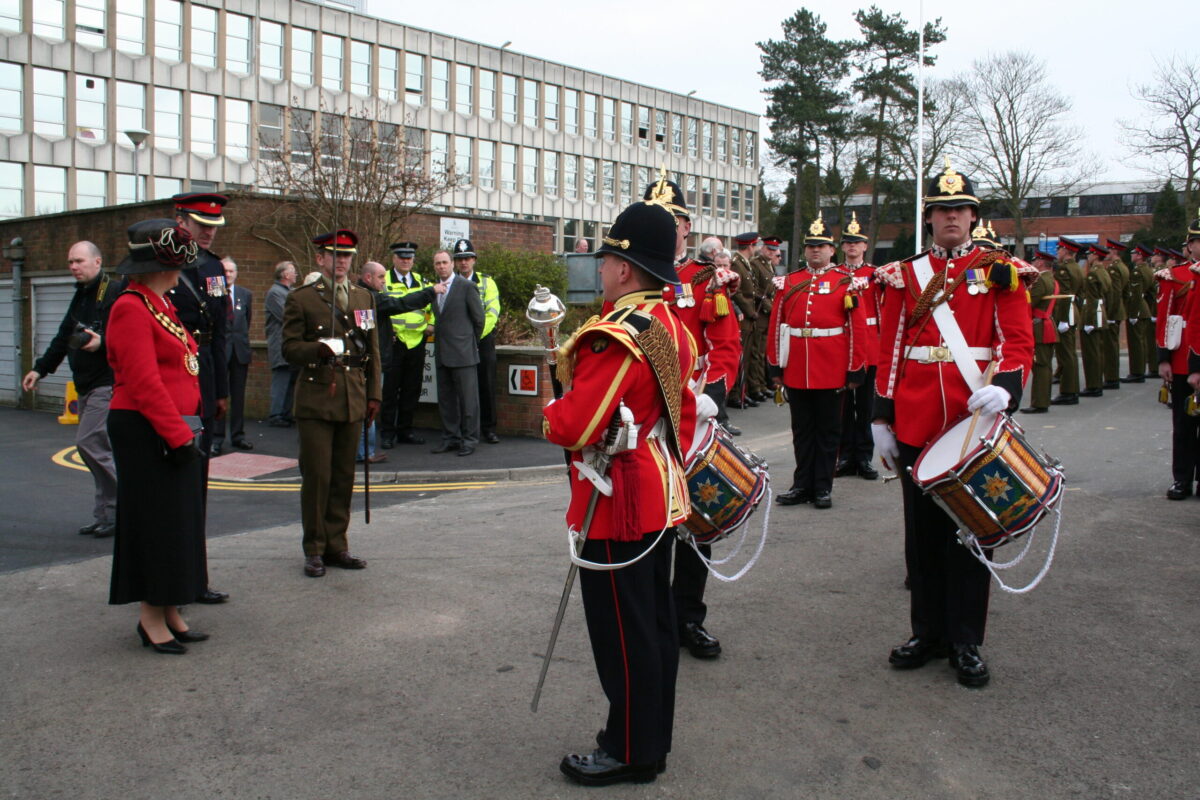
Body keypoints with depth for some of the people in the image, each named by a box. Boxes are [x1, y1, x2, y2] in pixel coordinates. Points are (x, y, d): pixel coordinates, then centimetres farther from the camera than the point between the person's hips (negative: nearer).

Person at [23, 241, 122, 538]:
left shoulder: (116, 292, -10)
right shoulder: (80, 297, 19)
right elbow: (63, 338, 26)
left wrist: (102, 342, -31)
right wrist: (40, 368, 23)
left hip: (108, 384, -9)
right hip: (86, 385, 9)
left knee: (89, 443, -13)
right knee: (97, 447, 9)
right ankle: (106, 516, 15)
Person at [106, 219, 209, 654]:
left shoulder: (162, 304, 16)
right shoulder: (131, 309, -14)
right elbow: (143, 382, -20)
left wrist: (187, 429, 13)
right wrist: (178, 434, -21)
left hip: (175, 430, 9)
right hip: (146, 434, -9)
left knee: (179, 519, 12)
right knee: (155, 520, -2)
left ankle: (170, 612, 22)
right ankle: (152, 617, 9)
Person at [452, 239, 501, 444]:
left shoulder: (486, 282, 6)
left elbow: (492, 312, -3)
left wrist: (477, 334, -12)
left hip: (483, 340, 0)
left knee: (487, 385, 0)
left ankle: (488, 429, 7)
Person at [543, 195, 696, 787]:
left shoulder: (614, 336, -23)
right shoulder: (670, 326, 7)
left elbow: (574, 426, -28)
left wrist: (550, 414, -6)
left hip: (617, 504, -10)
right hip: (660, 495, 10)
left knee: (622, 630, 3)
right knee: (654, 619, 18)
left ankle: (629, 751, 17)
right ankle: (653, 732, 32)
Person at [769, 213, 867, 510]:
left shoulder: (846, 281, 0)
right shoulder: (789, 282, 8)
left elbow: (858, 328, -3)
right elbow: (776, 325, 8)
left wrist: (856, 370, -7)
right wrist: (775, 365, 4)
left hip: (832, 371, -3)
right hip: (796, 371, 3)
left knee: (828, 430, 7)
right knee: (802, 430, 11)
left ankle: (823, 488, 15)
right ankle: (803, 485, 20)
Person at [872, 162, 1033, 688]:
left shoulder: (1000, 271, 3)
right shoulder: (904, 276, 7)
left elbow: (1018, 342, -4)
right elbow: (889, 351, 7)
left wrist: (1004, 388, -23)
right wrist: (882, 418, 4)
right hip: (917, 425, 2)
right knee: (923, 533, 9)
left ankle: (966, 643, 18)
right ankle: (928, 632, 23)